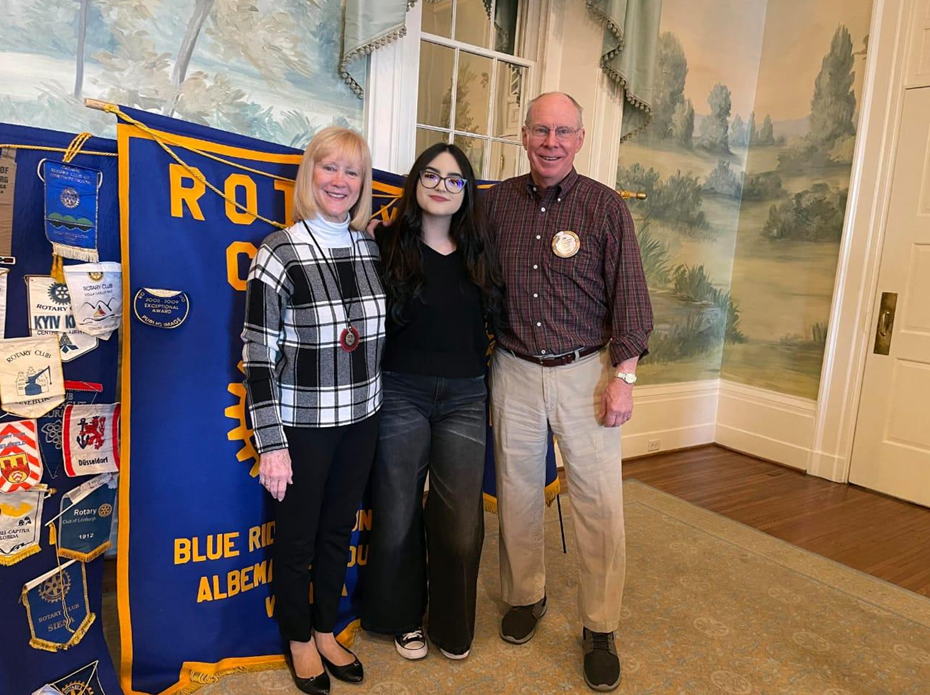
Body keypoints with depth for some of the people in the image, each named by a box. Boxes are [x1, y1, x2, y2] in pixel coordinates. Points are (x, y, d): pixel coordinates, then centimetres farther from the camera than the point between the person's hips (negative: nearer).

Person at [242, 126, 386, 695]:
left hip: (361, 418, 5)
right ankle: (299, 641, 39)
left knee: (339, 529, 19)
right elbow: (258, 359, -13)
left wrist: (384, 406, 11)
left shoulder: (374, 248, 2)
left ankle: (326, 631, 42)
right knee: (298, 536, 14)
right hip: (303, 423, -4)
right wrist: (272, 444, -14)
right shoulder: (280, 253, -13)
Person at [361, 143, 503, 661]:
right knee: (399, 514, 10)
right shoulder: (386, 244, -3)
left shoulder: (479, 251, 8)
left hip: (465, 398, 3)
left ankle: (453, 625, 31)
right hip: (401, 394, -2)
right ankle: (405, 618, 35)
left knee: (460, 519, 6)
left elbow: (493, 320, 13)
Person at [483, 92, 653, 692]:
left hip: (584, 372, -2)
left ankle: (600, 631, 19)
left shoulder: (606, 207, -3)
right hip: (513, 372, 2)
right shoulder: (498, 201, 4)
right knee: (517, 492, 12)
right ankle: (525, 598, 35)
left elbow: (629, 297, -4)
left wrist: (623, 378, -8)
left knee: (600, 502, 1)